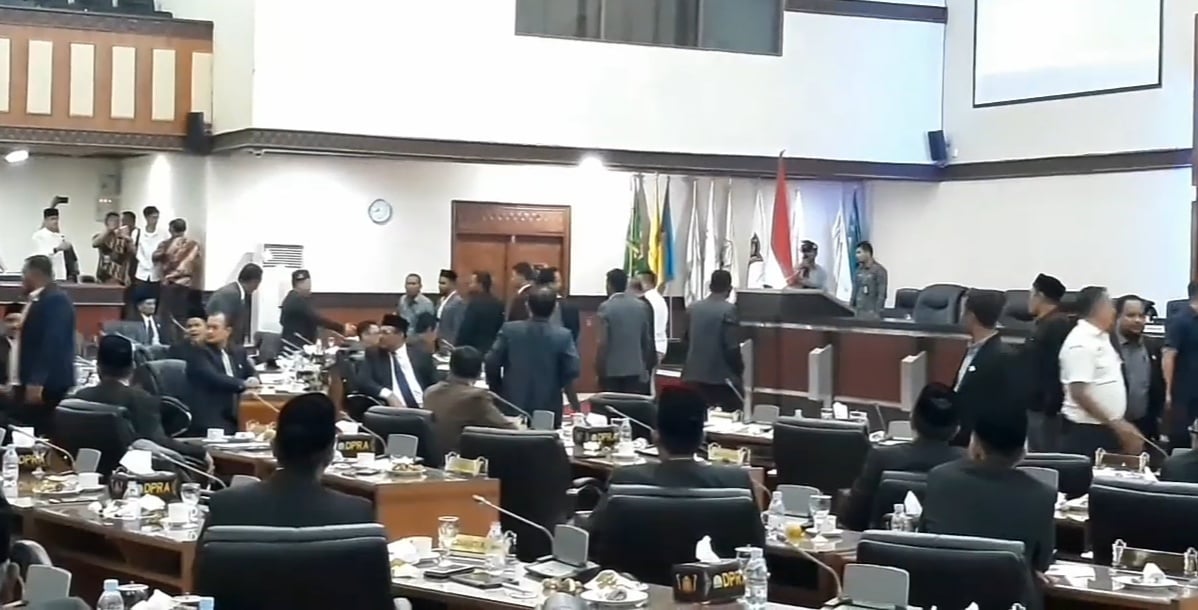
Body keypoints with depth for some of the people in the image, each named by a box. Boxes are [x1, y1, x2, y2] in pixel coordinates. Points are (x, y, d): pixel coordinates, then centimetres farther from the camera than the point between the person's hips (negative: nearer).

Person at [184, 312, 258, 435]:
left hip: (236, 418, 6)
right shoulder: (197, 352, -3)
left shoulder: (238, 351, 17)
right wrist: (242, 384, -21)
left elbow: (251, 375, 21)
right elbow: (212, 378, -17)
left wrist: (253, 382, -4)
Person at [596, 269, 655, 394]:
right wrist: (646, 366, 20)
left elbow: (602, 343, -12)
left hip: (611, 371, -4)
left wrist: (599, 370, -6)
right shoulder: (642, 306, 5)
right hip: (636, 370, 4)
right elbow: (648, 340, 10)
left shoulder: (606, 307, -8)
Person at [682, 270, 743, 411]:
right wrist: (740, 368, -1)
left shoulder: (692, 308, 7)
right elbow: (732, 346, -14)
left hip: (694, 375, 6)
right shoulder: (728, 310, -11)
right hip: (722, 377, -6)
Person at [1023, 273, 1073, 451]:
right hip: (1036, 407, 11)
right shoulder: (1044, 324, 17)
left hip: (1047, 410, -11)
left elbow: (1057, 369, -24)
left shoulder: (1058, 325, -16)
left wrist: (1050, 407, -25)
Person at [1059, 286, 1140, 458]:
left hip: (1106, 428, 9)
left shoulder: (1101, 338, 13)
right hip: (1086, 431, -9)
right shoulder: (1081, 342, -17)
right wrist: (1115, 423, -22)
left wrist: (1119, 424, 17)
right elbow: (1079, 393, -23)